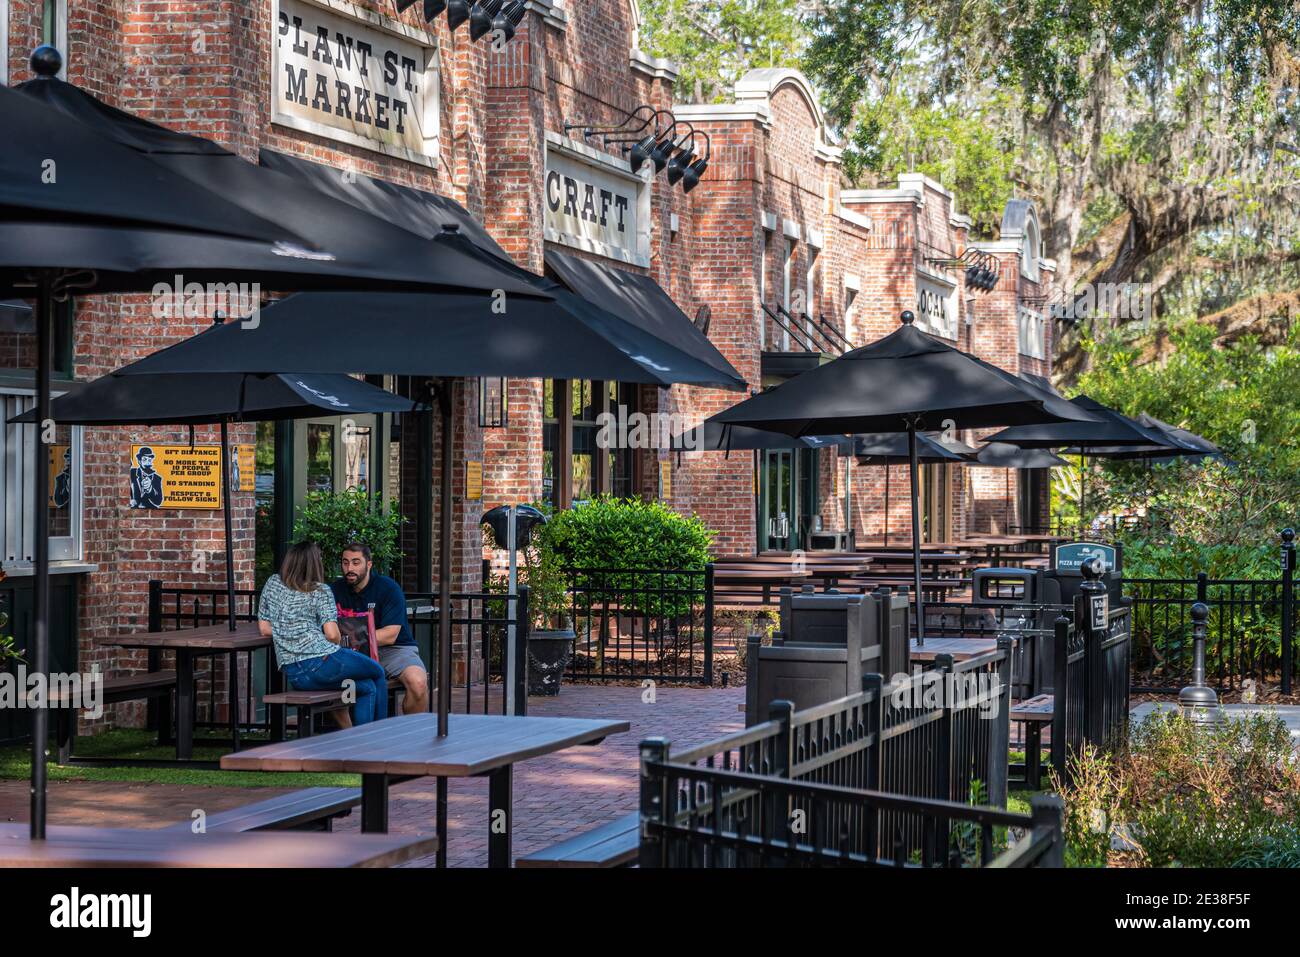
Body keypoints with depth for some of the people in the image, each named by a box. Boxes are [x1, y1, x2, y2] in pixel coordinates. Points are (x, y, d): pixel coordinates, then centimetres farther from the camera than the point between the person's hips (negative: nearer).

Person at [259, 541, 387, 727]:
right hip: (322, 661, -6)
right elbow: (332, 634, -10)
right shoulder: (321, 591, -1)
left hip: (291, 675, 6)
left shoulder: (273, 584, 15)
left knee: (367, 688, 24)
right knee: (378, 673, 20)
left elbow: (265, 628, 17)